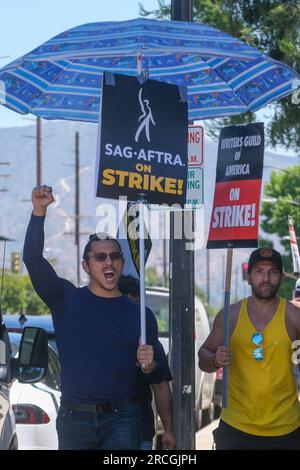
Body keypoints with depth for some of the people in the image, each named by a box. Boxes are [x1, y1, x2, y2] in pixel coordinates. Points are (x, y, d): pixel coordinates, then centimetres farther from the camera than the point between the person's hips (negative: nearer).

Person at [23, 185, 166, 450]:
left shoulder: (140, 314, 7)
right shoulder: (67, 299, 4)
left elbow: (156, 377, 10)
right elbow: (33, 259, -9)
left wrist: (149, 365, -14)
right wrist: (39, 212, -20)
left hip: (121, 417, 0)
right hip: (74, 417, 1)